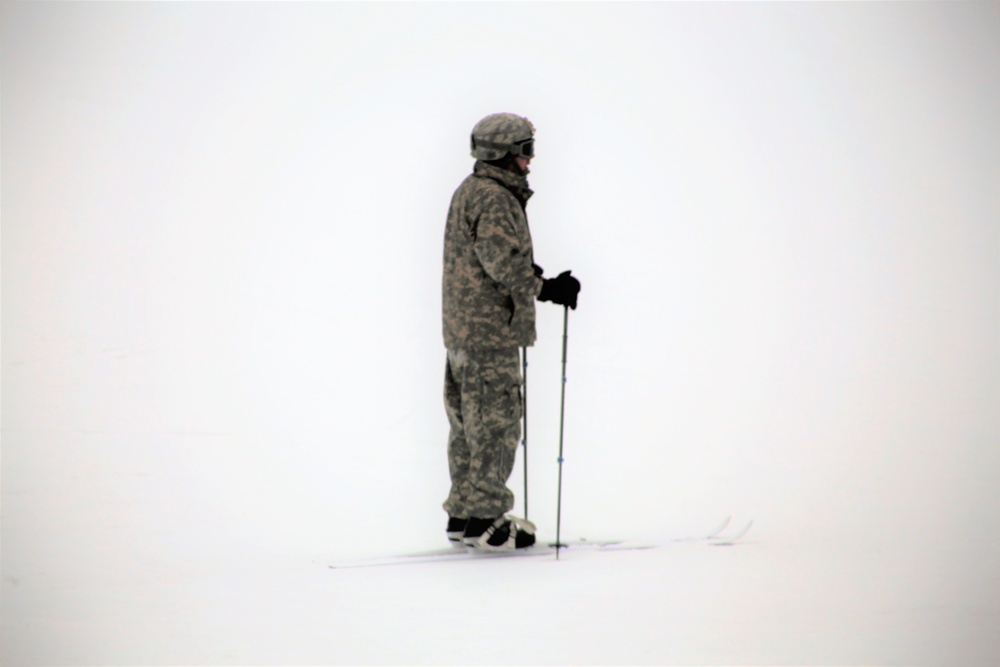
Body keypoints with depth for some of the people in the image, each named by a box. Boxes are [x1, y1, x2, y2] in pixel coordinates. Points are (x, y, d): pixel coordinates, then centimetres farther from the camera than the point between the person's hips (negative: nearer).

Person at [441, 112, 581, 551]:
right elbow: (504, 263, -23)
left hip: (462, 331, 11)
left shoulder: (470, 191, 17)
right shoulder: (493, 198, -16)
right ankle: (484, 520, -1)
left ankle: (463, 516, 21)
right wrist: (547, 289, -14)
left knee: (469, 426, 15)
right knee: (494, 425, -5)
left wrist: (538, 281, 6)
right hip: (489, 333, -11)